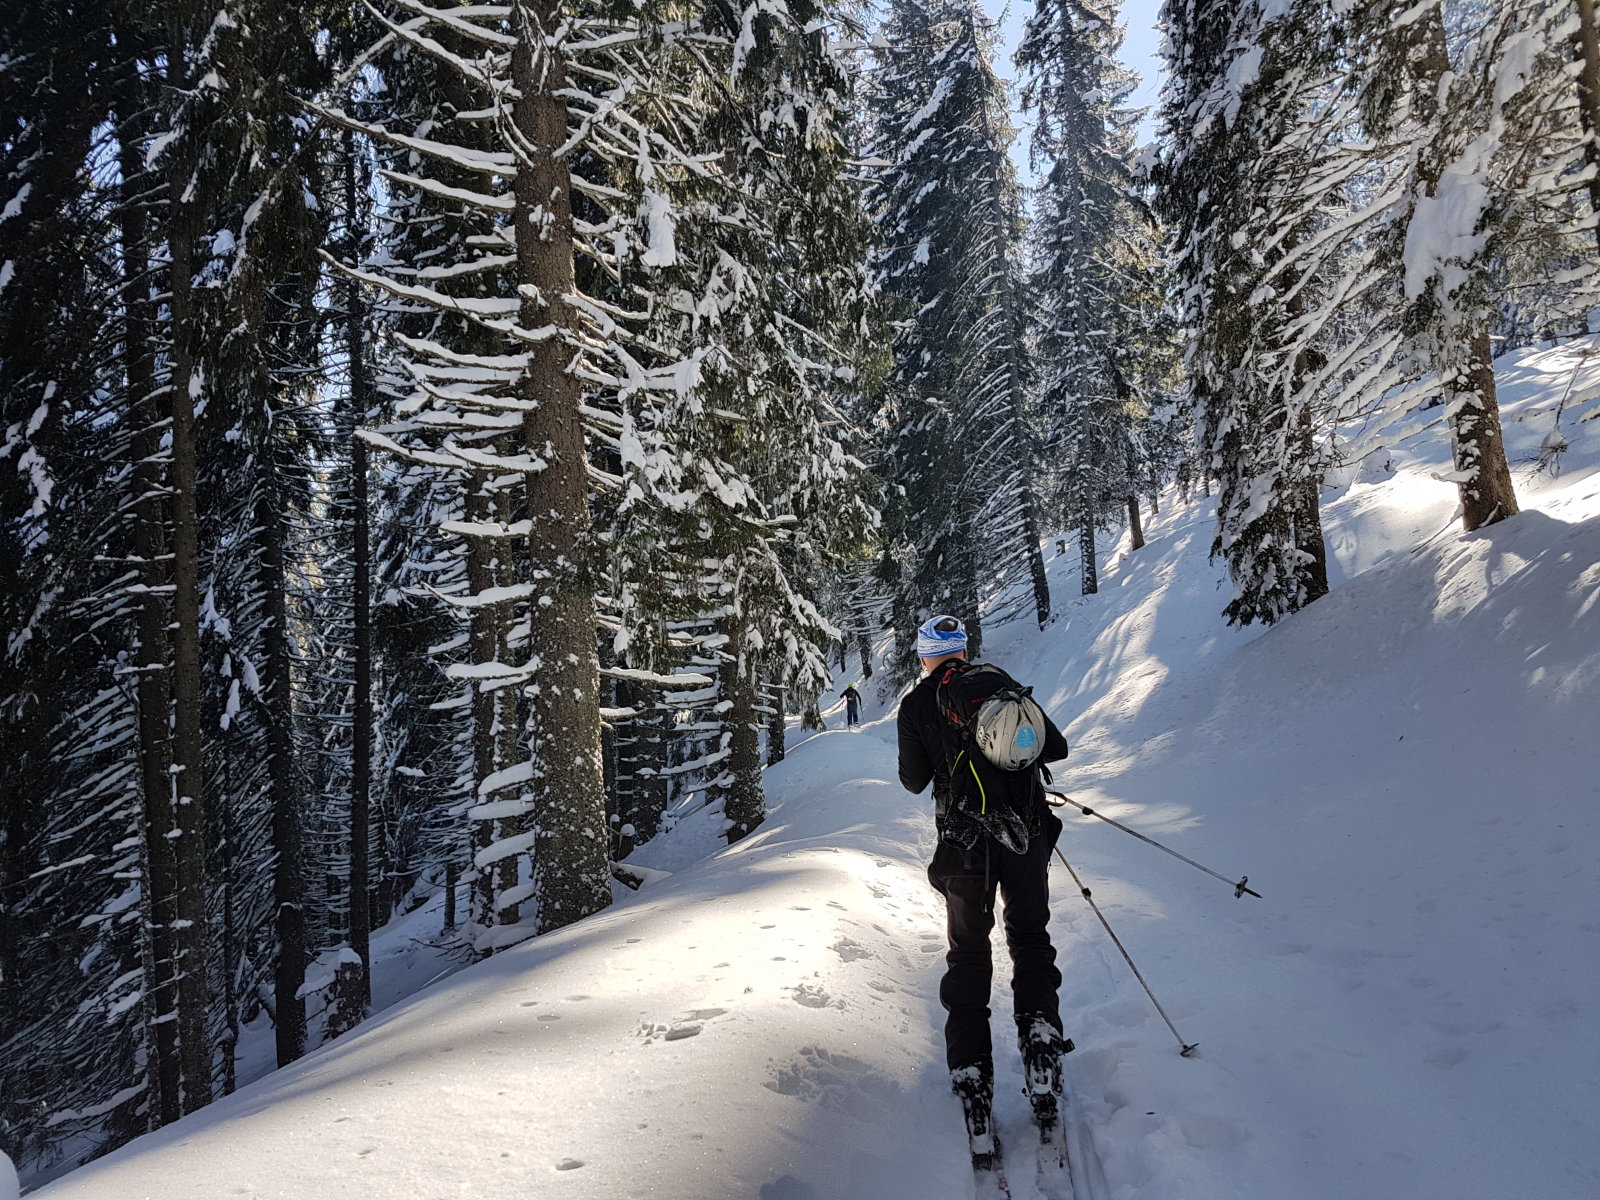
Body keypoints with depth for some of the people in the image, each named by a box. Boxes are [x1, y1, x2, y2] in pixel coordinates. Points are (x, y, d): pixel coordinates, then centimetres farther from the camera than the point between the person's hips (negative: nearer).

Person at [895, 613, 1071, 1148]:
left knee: (969, 952, 11)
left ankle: (972, 1077, 7)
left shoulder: (916, 704, 1)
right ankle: (1041, 1042, 4)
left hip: (965, 839, -1)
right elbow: (1055, 747, 5)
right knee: (1030, 937, 18)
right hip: (1026, 829, 1)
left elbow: (914, 781, 5)